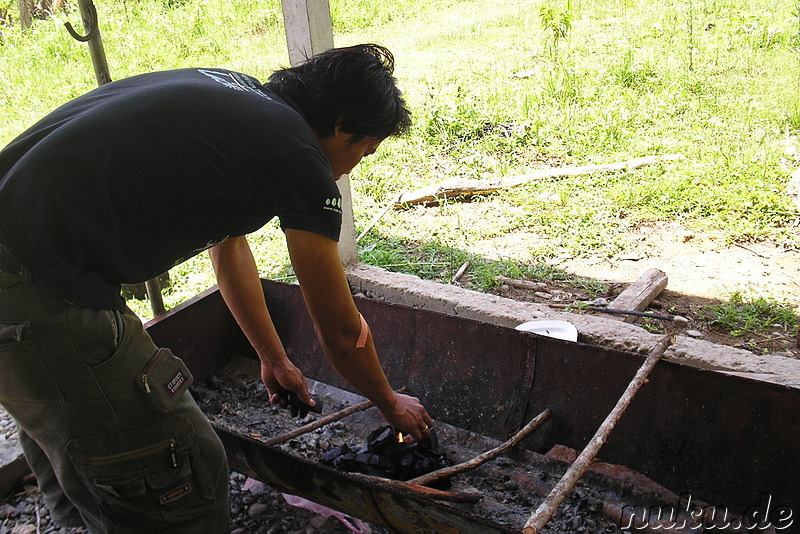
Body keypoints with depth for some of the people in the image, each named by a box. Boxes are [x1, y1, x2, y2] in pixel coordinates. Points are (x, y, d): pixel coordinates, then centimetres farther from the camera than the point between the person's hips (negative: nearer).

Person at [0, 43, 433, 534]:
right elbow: (341, 333, 0)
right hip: (43, 295, -10)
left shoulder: (229, 92, 15)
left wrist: (274, 359, 37)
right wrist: (391, 404, 20)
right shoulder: (298, 157, -11)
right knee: (181, 487, 3)